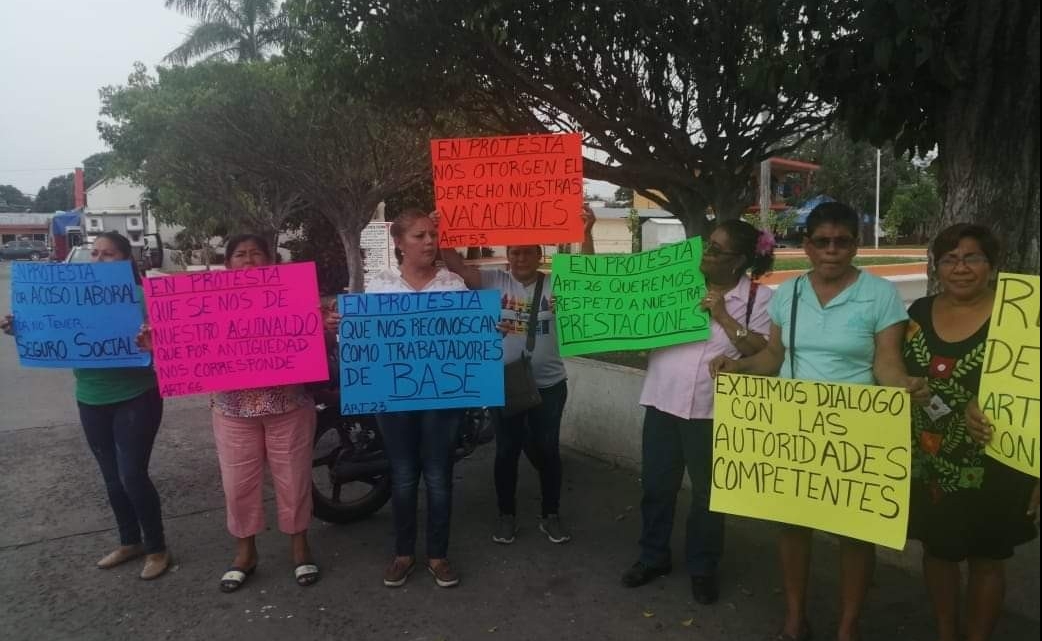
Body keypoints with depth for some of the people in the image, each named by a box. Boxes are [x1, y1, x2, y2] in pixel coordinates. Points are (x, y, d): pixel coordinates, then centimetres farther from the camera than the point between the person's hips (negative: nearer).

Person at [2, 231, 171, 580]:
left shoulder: (139, 296, -11)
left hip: (135, 399, -5)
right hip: (91, 401, 6)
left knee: (133, 476, -3)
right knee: (112, 477, 16)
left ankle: (157, 549, 16)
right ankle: (130, 542, 34)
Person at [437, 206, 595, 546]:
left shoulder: (556, 283, -2)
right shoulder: (495, 281, -3)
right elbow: (457, 267, -11)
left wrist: (586, 233, -28)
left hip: (549, 384, 0)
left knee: (547, 450, 11)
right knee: (507, 451, 11)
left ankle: (550, 515, 27)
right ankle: (507, 515, 28)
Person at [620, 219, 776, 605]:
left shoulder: (759, 297, -4)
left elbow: (762, 353, -10)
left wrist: (723, 317, -17)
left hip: (712, 409, -3)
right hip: (662, 401, 3)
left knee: (707, 490, 10)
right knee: (656, 484, 14)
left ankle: (703, 568, 30)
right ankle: (653, 557, 34)